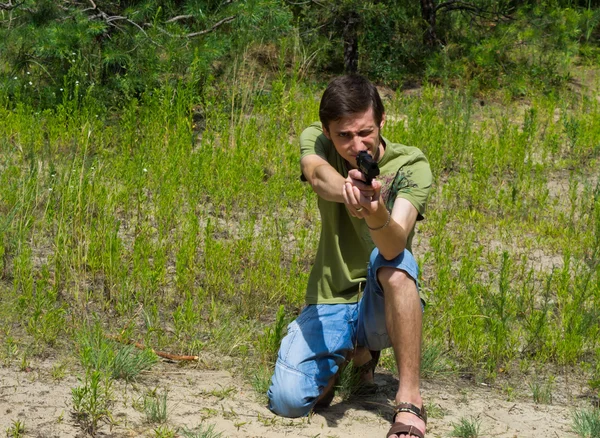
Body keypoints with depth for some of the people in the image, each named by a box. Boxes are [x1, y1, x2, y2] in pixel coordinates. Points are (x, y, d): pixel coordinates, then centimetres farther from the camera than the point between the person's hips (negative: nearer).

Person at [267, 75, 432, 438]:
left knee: (396, 260, -36)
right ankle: (354, 351, 14)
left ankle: (410, 403, -30)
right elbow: (318, 176, -33)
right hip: (329, 303, 3)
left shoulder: (411, 166, -16)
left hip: (385, 305, -3)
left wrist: (377, 216, -58)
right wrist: (347, 190, -57)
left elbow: (394, 245, -33)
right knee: (287, 401, -19)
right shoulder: (316, 141, -7)